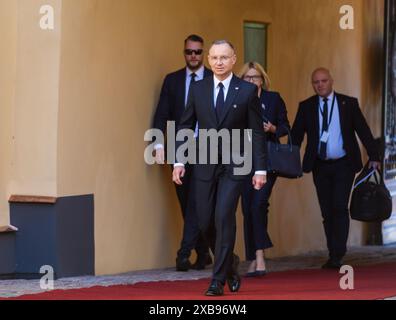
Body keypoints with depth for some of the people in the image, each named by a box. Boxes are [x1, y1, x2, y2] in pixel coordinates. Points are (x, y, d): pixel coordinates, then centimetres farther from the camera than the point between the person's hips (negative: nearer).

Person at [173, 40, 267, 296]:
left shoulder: (248, 91, -2)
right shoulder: (198, 89, 5)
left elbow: (257, 132, -1)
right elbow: (186, 127, 9)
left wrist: (260, 168, -6)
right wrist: (179, 160, 0)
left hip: (234, 166, -3)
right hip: (205, 165, 3)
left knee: (224, 218, -12)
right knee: (206, 222, 4)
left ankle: (219, 280, -5)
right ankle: (229, 262, 30)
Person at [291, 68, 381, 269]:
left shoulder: (348, 103, 1)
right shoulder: (306, 107, 4)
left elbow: (363, 131, 2)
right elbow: (296, 135, 3)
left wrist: (374, 156, -4)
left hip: (343, 165, -2)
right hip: (320, 167, 2)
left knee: (339, 207, -13)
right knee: (327, 212, 5)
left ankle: (337, 256, -13)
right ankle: (333, 255, 12)